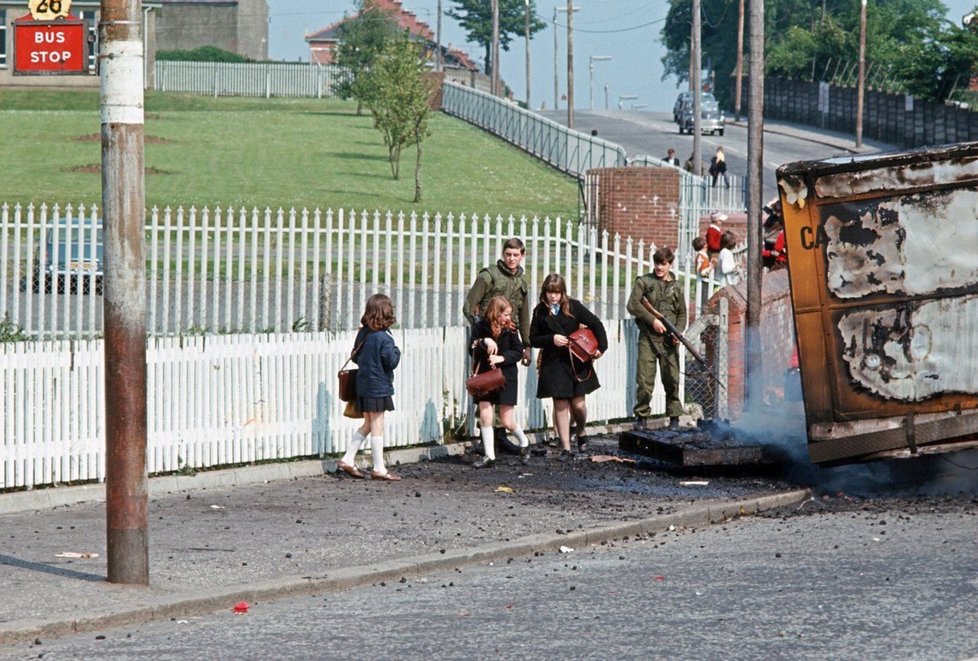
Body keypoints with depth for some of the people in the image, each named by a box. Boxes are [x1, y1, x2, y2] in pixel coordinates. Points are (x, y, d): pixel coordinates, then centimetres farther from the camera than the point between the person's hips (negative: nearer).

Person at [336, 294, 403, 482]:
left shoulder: (362, 334, 4)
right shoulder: (384, 338, -18)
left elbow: (356, 357, 13)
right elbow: (392, 362, -17)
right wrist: (396, 351, 0)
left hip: (363, 385, 7)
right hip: (379, 386, -7)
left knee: (368, 424, 18)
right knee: (377, 426, -1)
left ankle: (347, 459, 16)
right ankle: (379, 469, 5)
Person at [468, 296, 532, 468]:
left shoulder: (510, 328, -4)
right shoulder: (480, 328, -4)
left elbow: (518, 351, -4)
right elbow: (472, 350, -9)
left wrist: (501, 358, -19)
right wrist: (484, 342, -27)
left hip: (506, 377, -1)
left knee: (507, 421, 0)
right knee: (484, 416, -5)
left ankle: (524, 443, 28)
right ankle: (489, 455, 4)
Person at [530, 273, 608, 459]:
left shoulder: (573, 307, -3)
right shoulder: (540, 311, 0)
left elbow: (596, 325, -1)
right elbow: (533, 339, 3)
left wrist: (601, 347, -11)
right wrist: (551, 339, -14)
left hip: (577, 361, -1)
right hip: (553, 363, 1)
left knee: (578, 404, -1)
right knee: (560, 404, -2)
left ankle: (581, 432, 31)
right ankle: (566, 448, 2)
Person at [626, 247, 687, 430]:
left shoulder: (676, 288, 15)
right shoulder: (644, 282, 6)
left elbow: (682, 314, 17)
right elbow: (632, 305, -4)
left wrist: (678, 332, -1)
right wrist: (652, 320, -11)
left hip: (669, 340, 2)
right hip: (648, 338, -2)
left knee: (672, 380, 0)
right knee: (644, 380, -4)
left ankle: (674, 417, 9)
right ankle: (641, 417, 6)